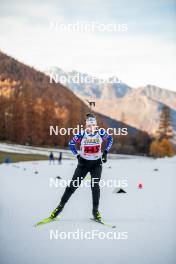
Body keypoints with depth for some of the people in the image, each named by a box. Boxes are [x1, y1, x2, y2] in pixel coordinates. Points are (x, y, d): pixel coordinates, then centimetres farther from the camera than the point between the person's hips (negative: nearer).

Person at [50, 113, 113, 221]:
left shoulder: (101, 133, -13)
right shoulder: (82, 134, -15)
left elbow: (110, 139, 7)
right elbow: (71, 143, 1)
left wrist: (105, 152, 0)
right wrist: (77, 155, -5)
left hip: (97, 163, 0)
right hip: (83, 163, 0)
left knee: (95, 186, -8)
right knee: (73, 185, -3)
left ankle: (95, 210, 6)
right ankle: (61, 206, 8)